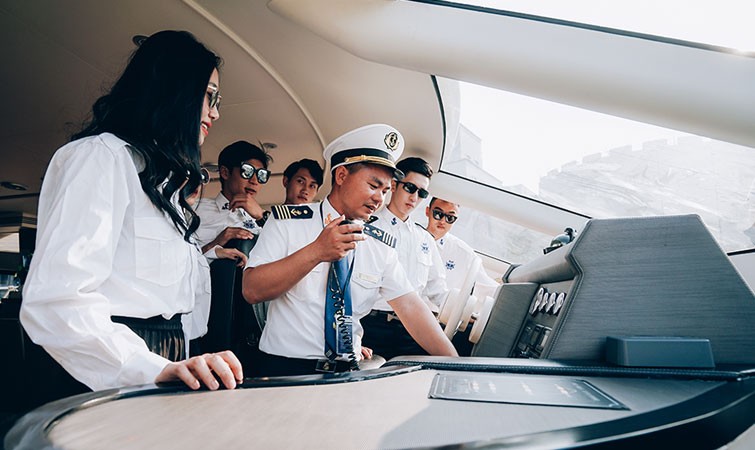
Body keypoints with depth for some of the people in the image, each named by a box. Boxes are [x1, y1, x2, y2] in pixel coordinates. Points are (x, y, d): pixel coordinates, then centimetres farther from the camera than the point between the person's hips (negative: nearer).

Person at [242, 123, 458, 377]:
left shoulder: (382, 246, 6)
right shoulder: (287, 221, -4)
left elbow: (411, 308, 1)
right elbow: (252, 291, -13)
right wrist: (316, 252, -24)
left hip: (348, 373, 4)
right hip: (286, 367, -3)